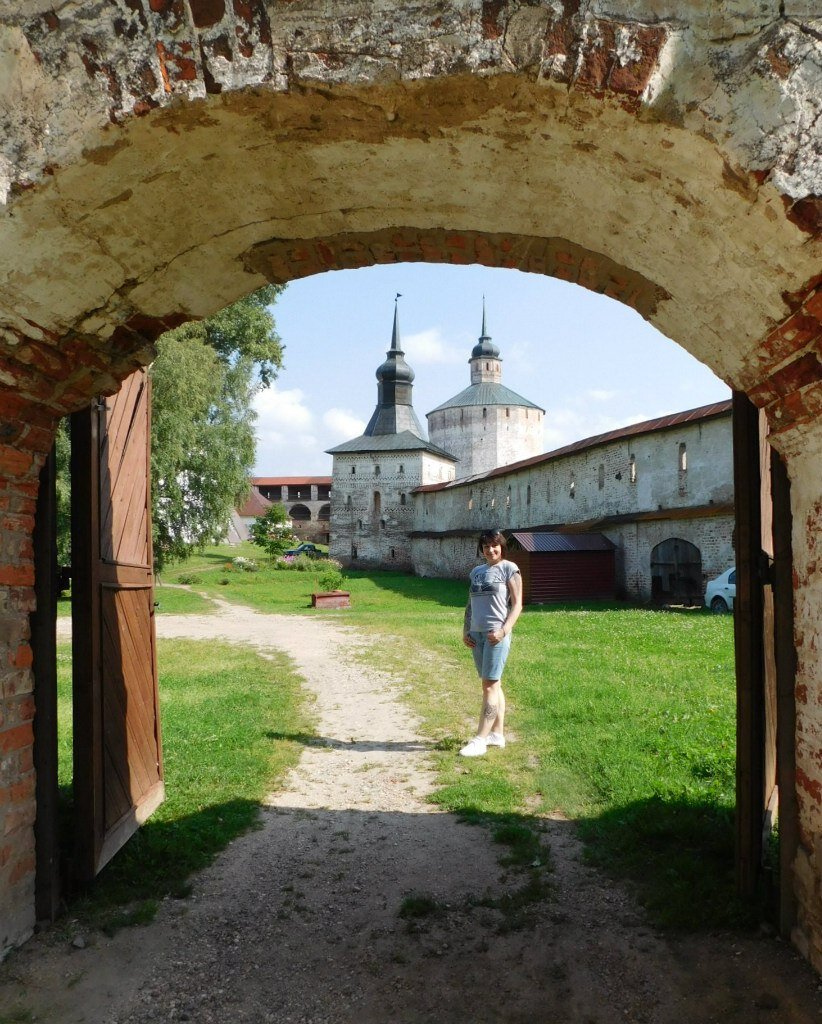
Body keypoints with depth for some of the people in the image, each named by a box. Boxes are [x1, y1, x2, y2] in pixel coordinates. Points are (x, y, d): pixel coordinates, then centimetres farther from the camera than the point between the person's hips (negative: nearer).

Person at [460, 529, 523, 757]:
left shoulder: (509, 568, -3)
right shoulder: (476, 572, 15)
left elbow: (517, 604, -6)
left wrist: (503, 631, -16)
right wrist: (466, 631, 8)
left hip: (496, 635, -6)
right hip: (477, 634, 6)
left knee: (489, 685, -7)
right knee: (493, 685, 12)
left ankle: (480, 740, -6)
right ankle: (497, 734, 18)